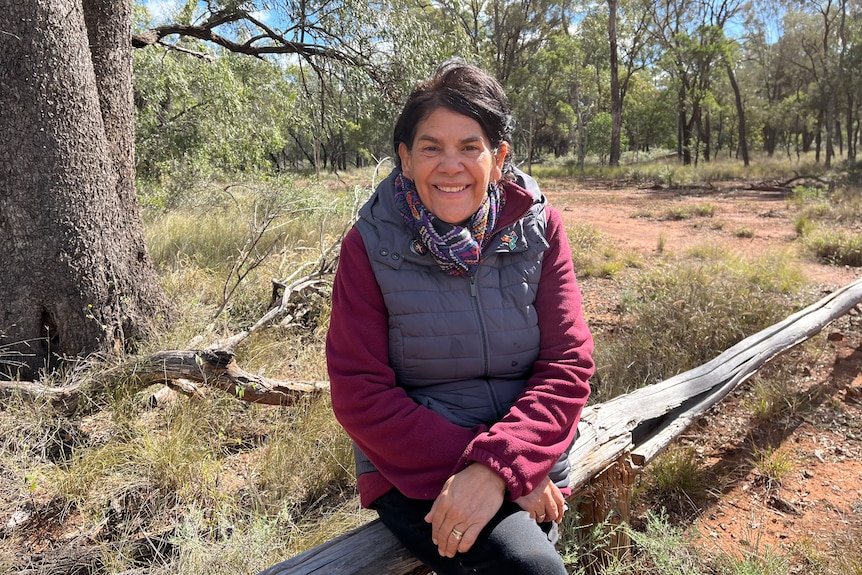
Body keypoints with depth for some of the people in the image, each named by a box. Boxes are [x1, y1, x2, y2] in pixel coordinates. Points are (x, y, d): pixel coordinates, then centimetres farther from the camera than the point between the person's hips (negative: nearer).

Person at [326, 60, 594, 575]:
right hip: (414, 476, -2)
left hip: (532, 464, 3)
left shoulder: (538, 227, -3)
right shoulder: (371, 245, -7)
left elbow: (568, 365, -6)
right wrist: (467, 464, -17)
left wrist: (498, 466, -21)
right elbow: (360, 394, -9)